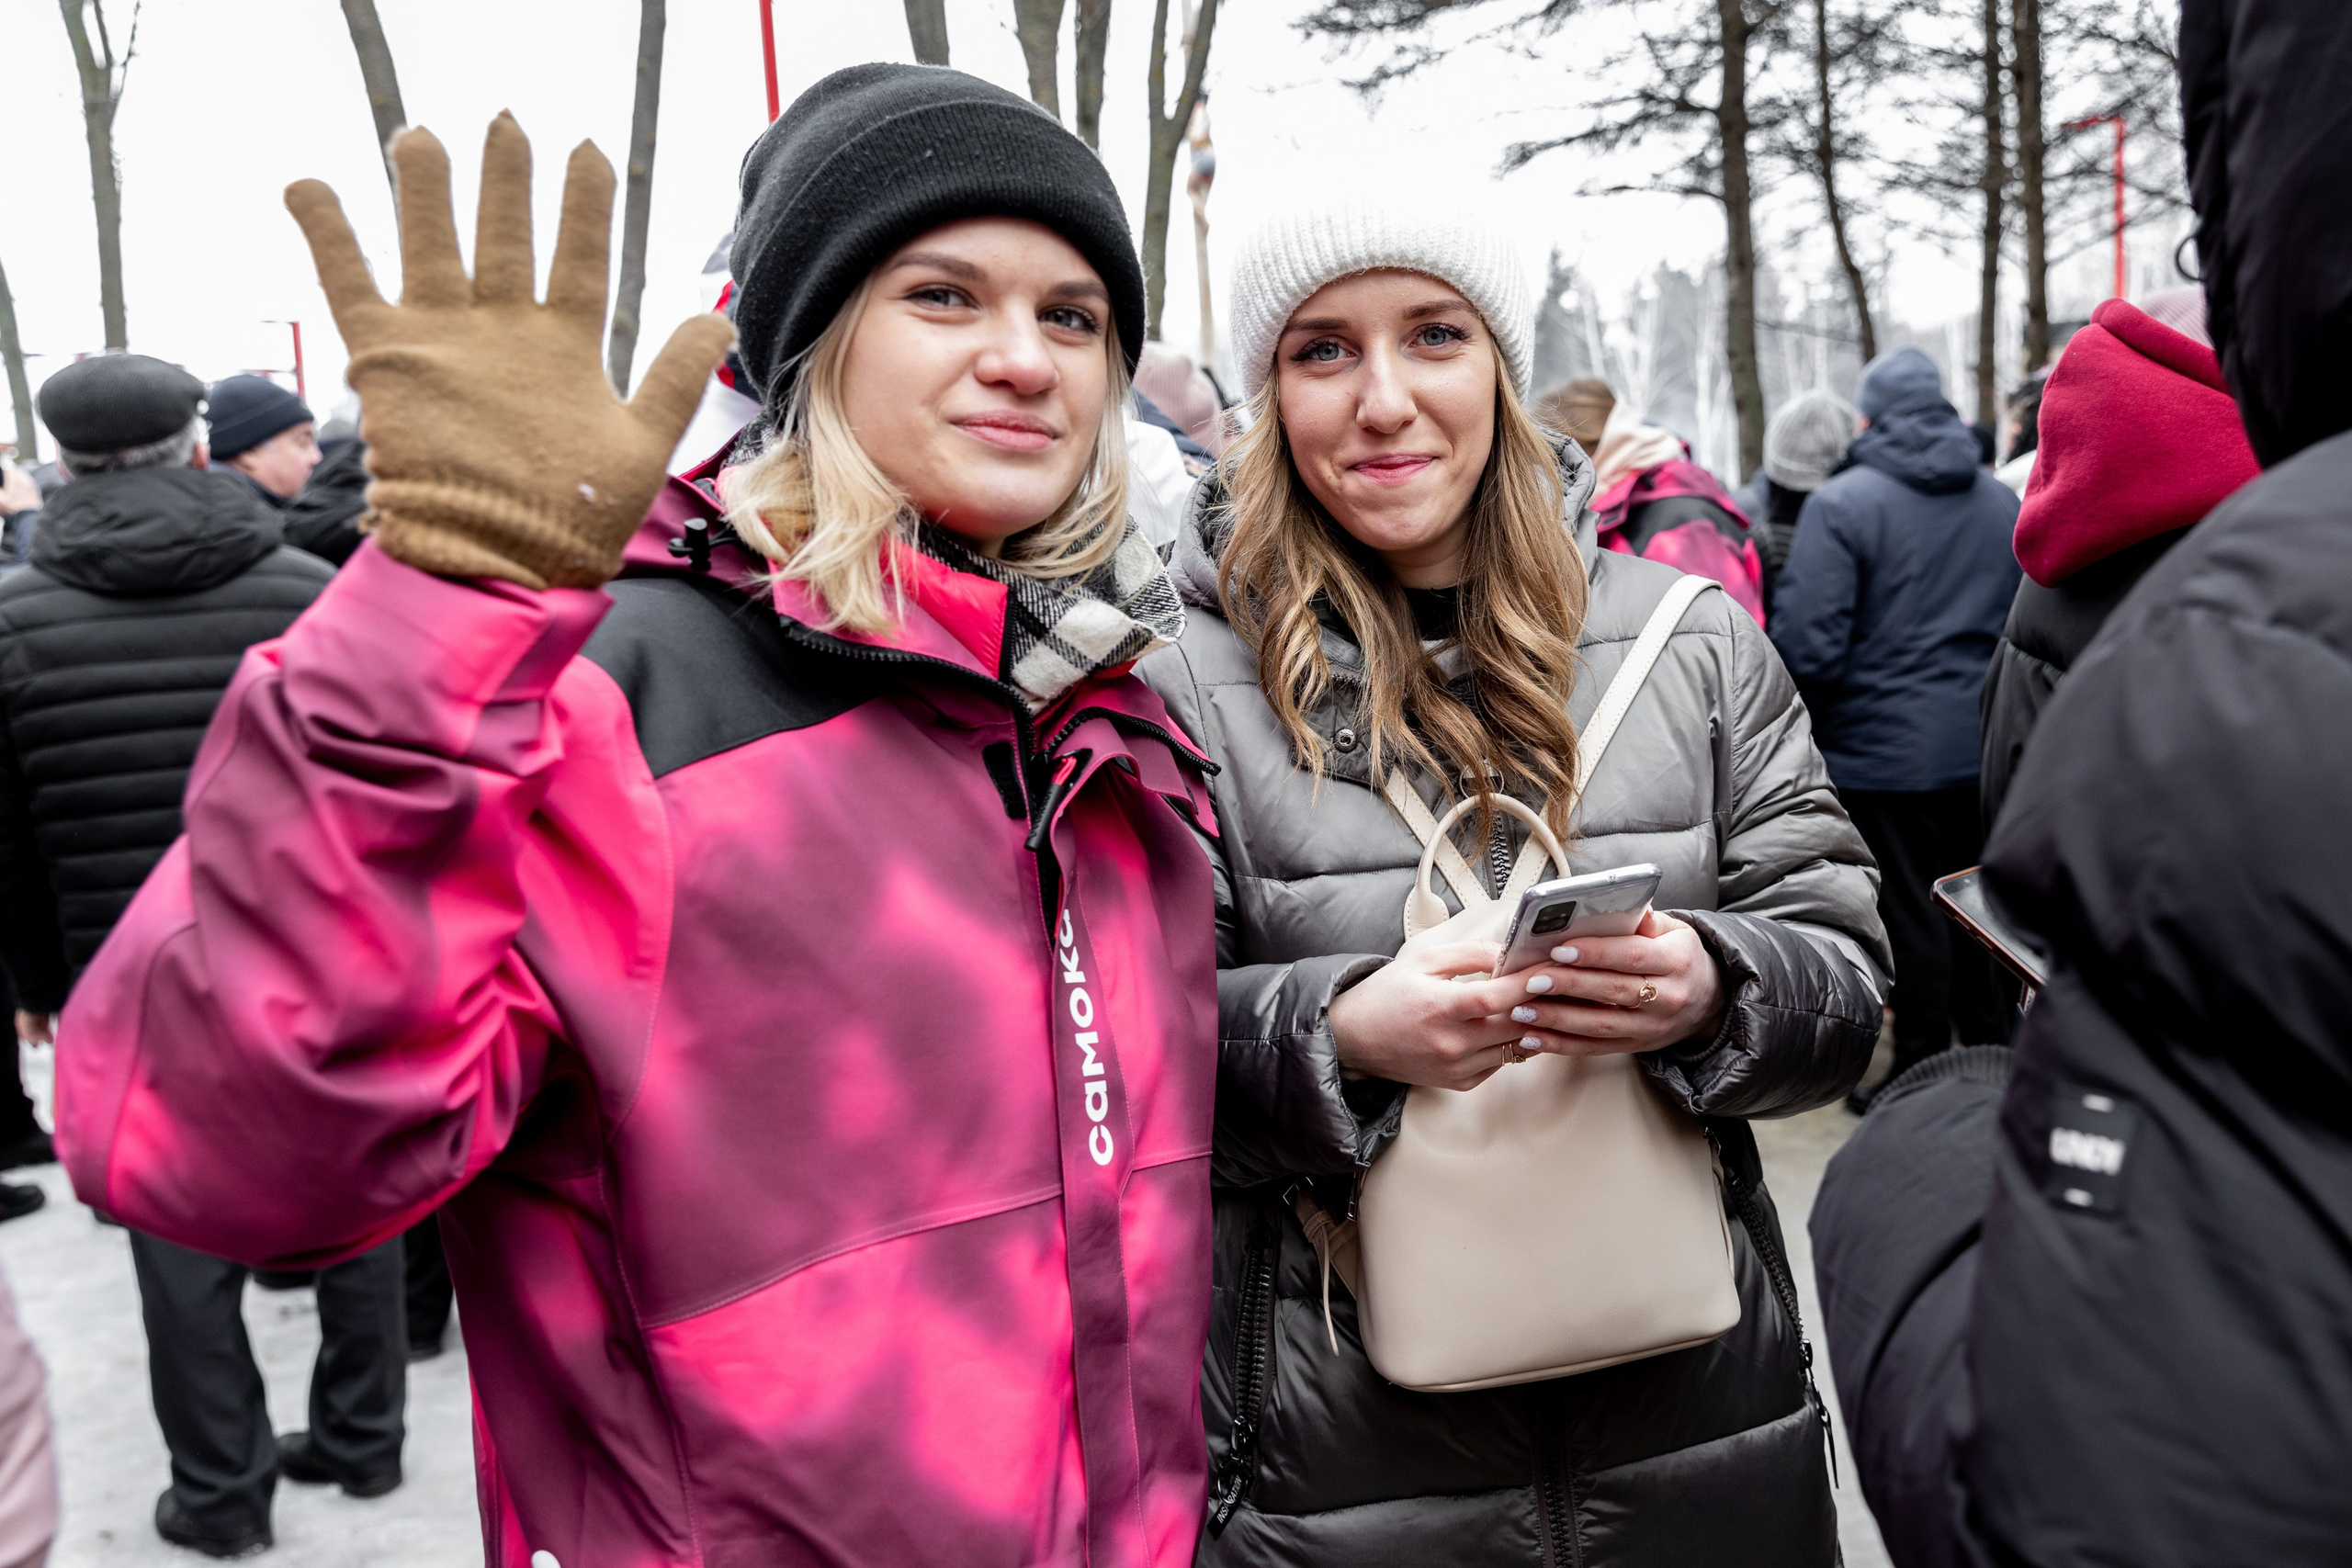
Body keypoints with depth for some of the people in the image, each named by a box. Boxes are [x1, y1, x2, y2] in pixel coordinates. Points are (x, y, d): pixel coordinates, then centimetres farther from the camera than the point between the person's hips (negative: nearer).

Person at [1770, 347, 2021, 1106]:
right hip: (1984, 749, 6)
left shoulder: (1841, 504, -13)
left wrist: (1812, 725, 0)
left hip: (1886, 751, -6)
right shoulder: (2003, 501, 8)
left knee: (1910, 916, 2)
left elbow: (1806, 645, -18)